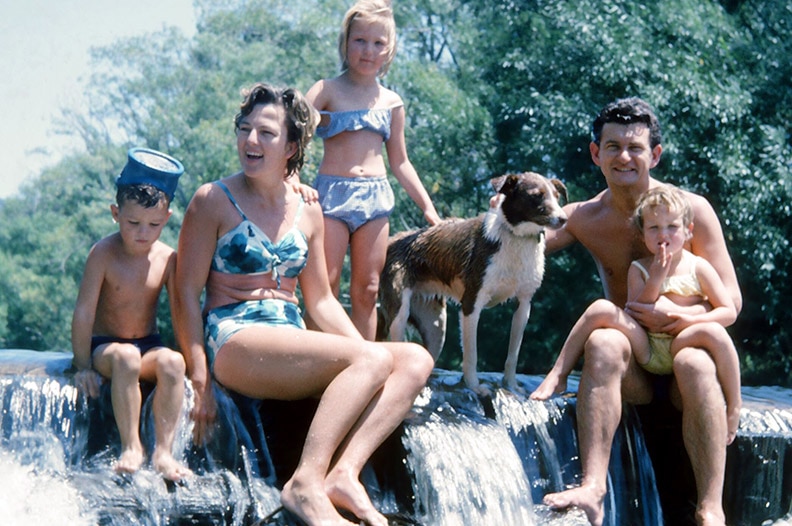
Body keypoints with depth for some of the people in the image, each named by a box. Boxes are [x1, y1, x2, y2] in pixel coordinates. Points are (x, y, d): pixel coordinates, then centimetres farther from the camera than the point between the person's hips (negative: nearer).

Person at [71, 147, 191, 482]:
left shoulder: (167, 259, -4)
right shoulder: (104, 253, -14)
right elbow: (84, 312, -15)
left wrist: (186, 359, -6)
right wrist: (83, 365, -16)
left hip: (149, 345, 3)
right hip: (105, 344, -3)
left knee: (172, 362, -30)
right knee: (125, 357, -37)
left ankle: (163, 451, -28)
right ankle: (131, 447, -30)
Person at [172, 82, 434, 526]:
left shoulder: (307, 211, 16)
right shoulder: (214, 200, 0)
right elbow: (187, 294, -3)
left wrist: (366, 352, 6)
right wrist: (201, 382, -12)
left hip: (292, 347, 7)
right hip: (234, 342, -7)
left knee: (416, 360, -14)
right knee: (372, 359, -28)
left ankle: (343, 473, -31)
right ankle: (305, 483, -36)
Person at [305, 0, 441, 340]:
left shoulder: (391, 103, 12)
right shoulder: (327, 91, 0)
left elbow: (400, 162, 20)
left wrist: (427, 206, 15)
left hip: (375, 196, 4)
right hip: (332, 193, -4)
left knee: (367, 290, 5)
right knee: (325, 288, -5)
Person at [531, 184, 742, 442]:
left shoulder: (698, 267, 4)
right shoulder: (639, 269, 9)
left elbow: (729, 312, 0)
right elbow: (633, 315, -1)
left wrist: (694, 319, -16)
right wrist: (655, 281, -13)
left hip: (681, 346, -2)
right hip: (645, 350, 2)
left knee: (713, 331, -34)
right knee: (602, 310, -19)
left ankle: (735, 405, -18)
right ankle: (558, 375, -13)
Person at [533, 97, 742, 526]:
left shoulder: (691, 209, -1)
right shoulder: (584, 218, 6)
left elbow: (731, 300, -3)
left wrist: (679, 315, -22)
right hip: (632, 370, 1)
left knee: (694, 362, -37)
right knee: (603, 341, -33)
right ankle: (592, 488, -47)